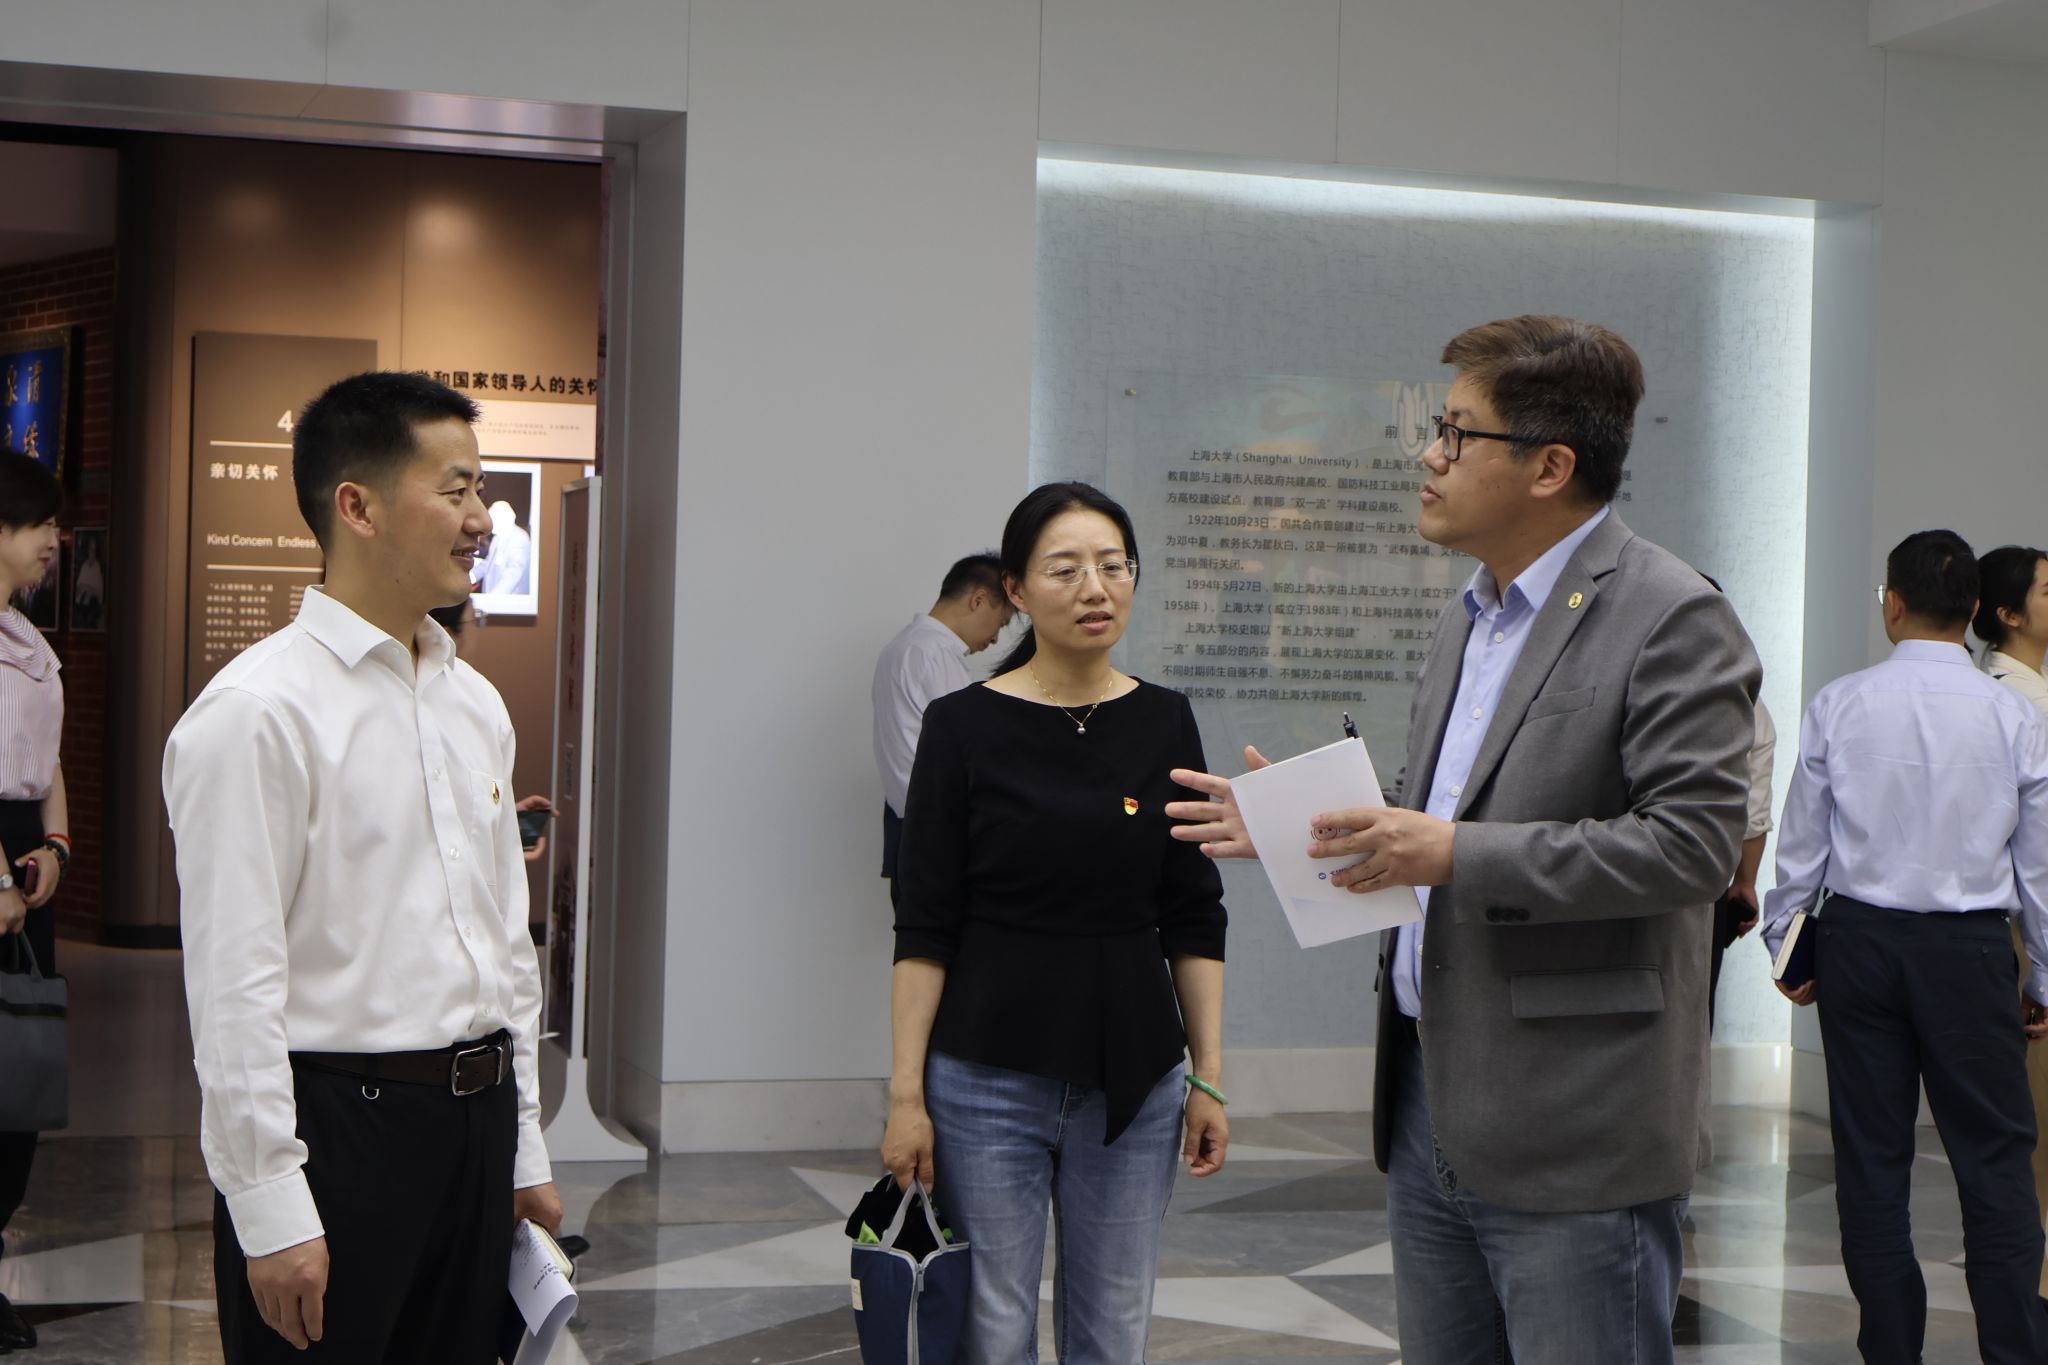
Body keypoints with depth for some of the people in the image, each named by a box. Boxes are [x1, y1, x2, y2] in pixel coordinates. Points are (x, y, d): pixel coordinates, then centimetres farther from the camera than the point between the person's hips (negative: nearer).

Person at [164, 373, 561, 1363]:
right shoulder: (256, 713, -13)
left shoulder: (475, 703, 12)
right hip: (337, 1123, -7)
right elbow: (233, 979, -16)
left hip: (476, 1118, 7)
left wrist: (523, 1149, 16)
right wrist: (272, 1212, -17)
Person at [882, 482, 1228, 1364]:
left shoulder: (1164, 723, 4)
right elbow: (924, 928, -5)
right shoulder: (964, 726, -5)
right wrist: (906, 1092, -9)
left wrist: (1209, 1079, 3)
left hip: (1134, 1080, 3)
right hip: (990, 1080, -3)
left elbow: (1194, 920, 7)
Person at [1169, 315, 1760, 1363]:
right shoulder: (1469, 613, 17)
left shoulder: (1673, 619, -12)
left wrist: (1457, 852, -24)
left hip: (1572, 1134, -8)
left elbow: (1691, 844, -21)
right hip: (1430, 1100, 9)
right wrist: (1308, 830, 11)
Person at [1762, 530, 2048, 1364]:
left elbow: (1800, 842, 0)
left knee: (1871, 1154, 8)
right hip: (1971, 950, -1)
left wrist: (1784, 945, 13)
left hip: (1859, 939, 1)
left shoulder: (1838, 706, -4)